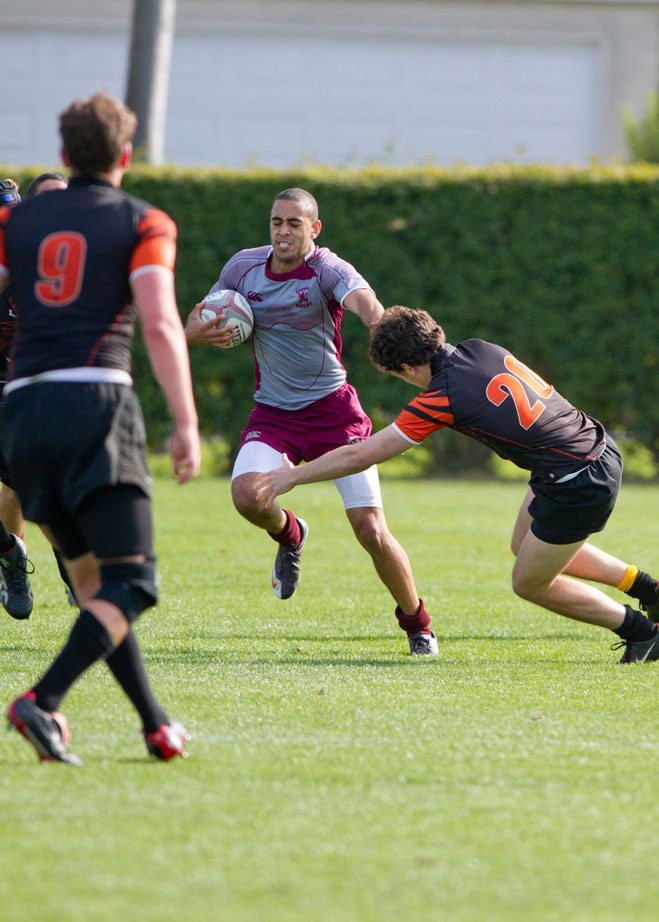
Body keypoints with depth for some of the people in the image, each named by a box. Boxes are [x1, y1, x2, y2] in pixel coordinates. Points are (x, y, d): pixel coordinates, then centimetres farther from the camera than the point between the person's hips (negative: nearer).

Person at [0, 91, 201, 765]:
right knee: (129, 583, -6)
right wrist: (186, 425, -10)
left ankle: (155, 725, 15)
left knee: (90, 582, 15)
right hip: (97, 402, -5)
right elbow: (160, 324, -8)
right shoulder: (143, 224, 5)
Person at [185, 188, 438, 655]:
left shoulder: (327, 270, -15)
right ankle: (289, 534, 12)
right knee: (246, 495, -26)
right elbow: (197, 321, 12)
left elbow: (362, 299, -37)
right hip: (273, 414, 3)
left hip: (332, 409, -3)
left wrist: (381, 324, -61)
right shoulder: (244, 266, 0)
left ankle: (418, 625, 13)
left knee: (371, 530, -9)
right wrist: (200, 331, -14)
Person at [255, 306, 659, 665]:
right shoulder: (480, 349, 0)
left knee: (529, 583, 11)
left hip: (577, 485, -8)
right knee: (524, 545, 26)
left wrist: (292, 476, 0)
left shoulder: (441, 399, -19)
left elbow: (357, 457, -11)